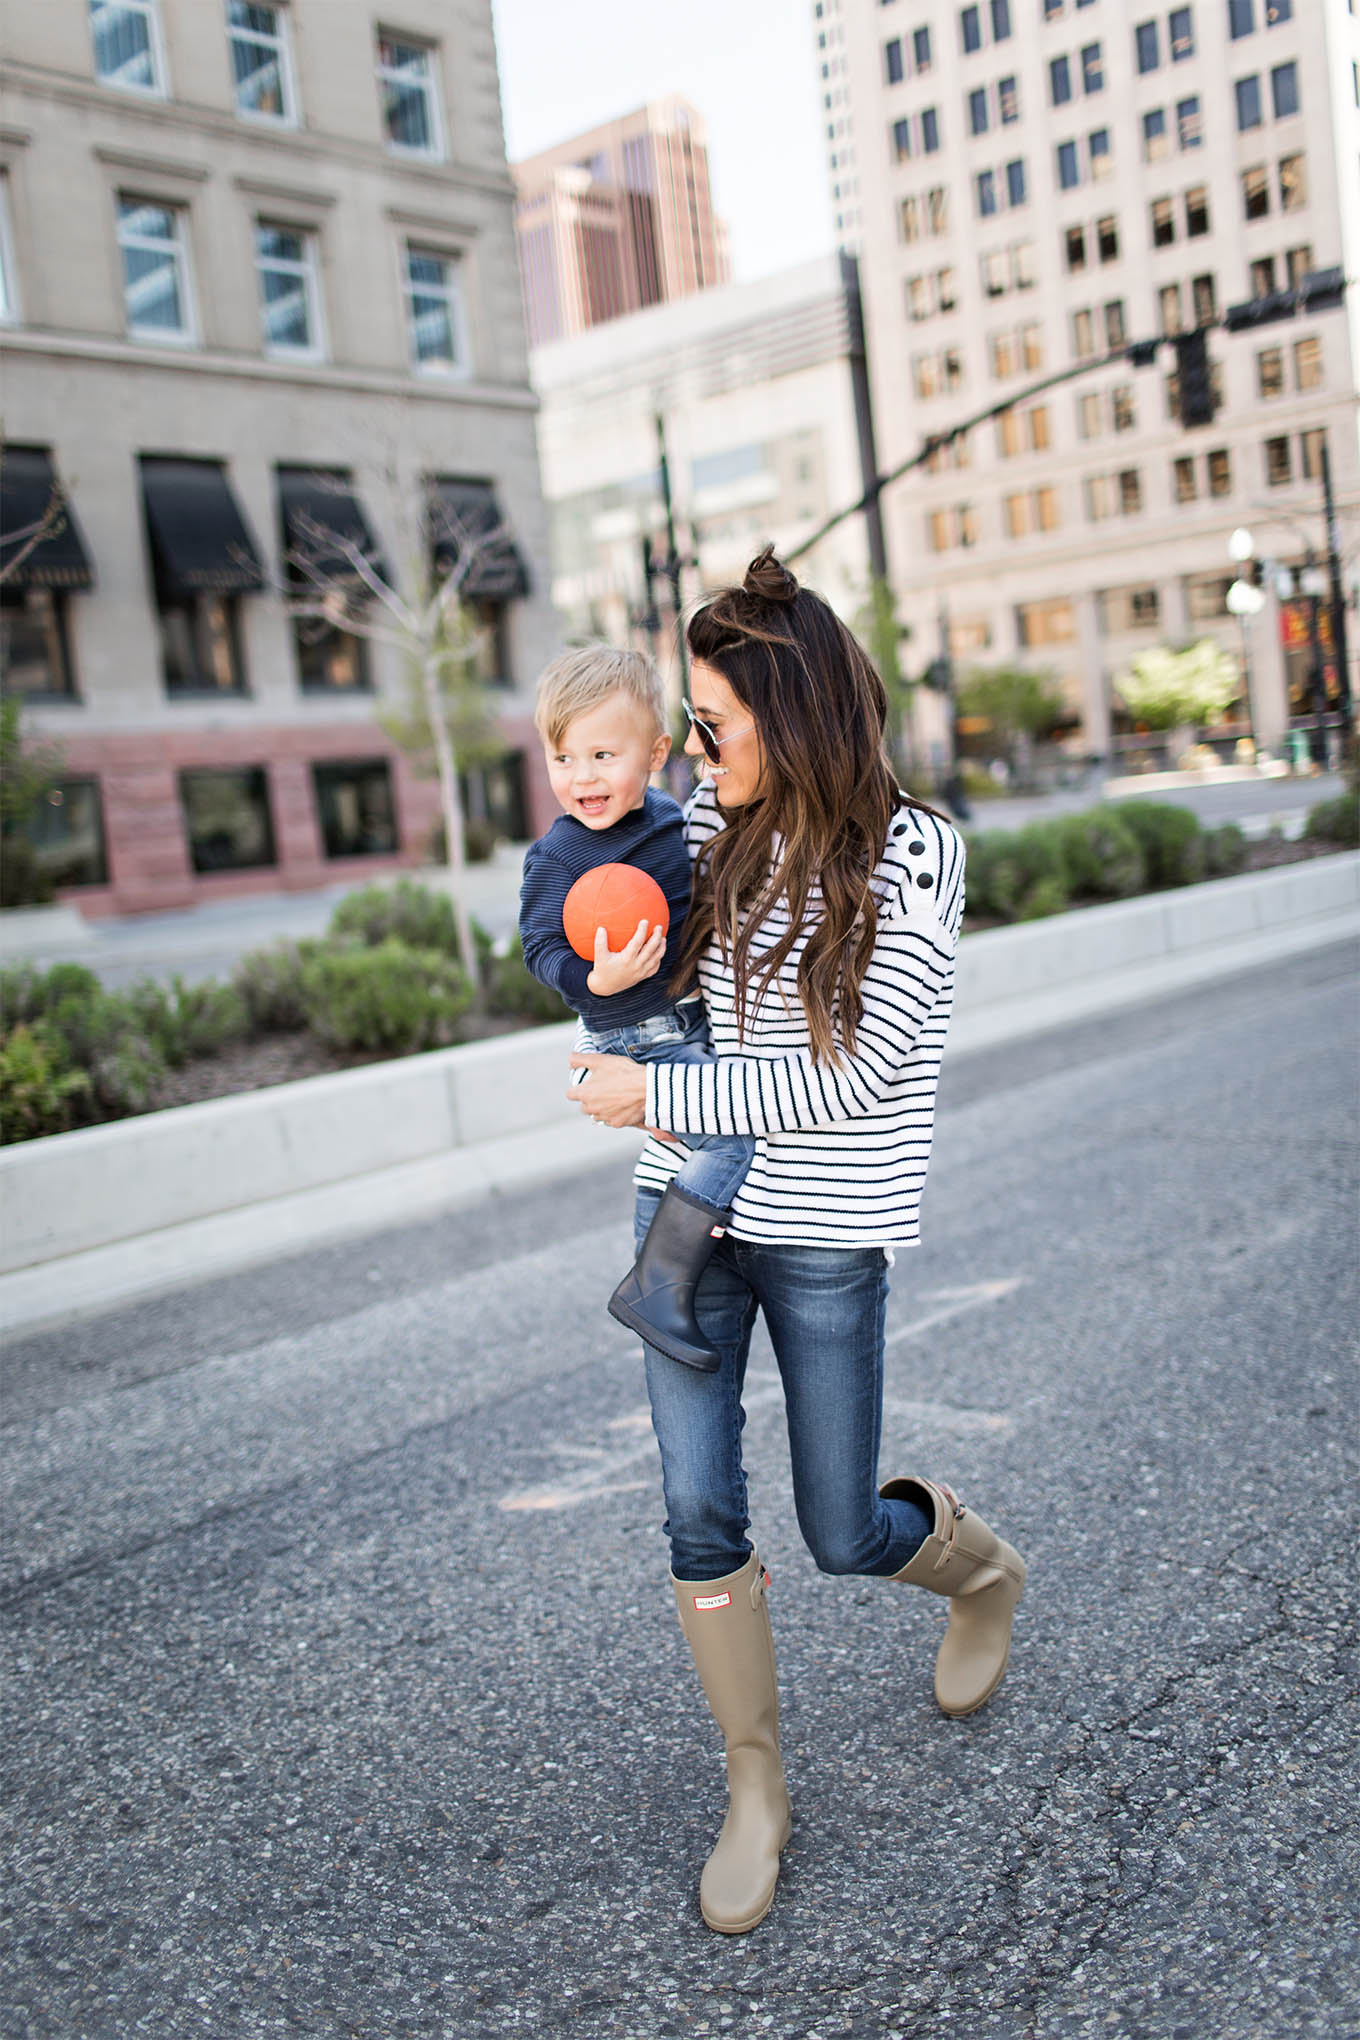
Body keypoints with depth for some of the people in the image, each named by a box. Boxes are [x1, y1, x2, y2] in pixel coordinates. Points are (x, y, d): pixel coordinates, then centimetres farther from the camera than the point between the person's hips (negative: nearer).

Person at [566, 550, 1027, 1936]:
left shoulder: (912, 859, -14)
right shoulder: (708, 823, 0)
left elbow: (853, 1074, -20)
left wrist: (655, 1095, -18)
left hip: (823, 1232, -4)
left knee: (845, 1536, 8)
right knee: (699, 1514, 1)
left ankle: (981, 1567, 44)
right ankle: (754, 1794, 23)